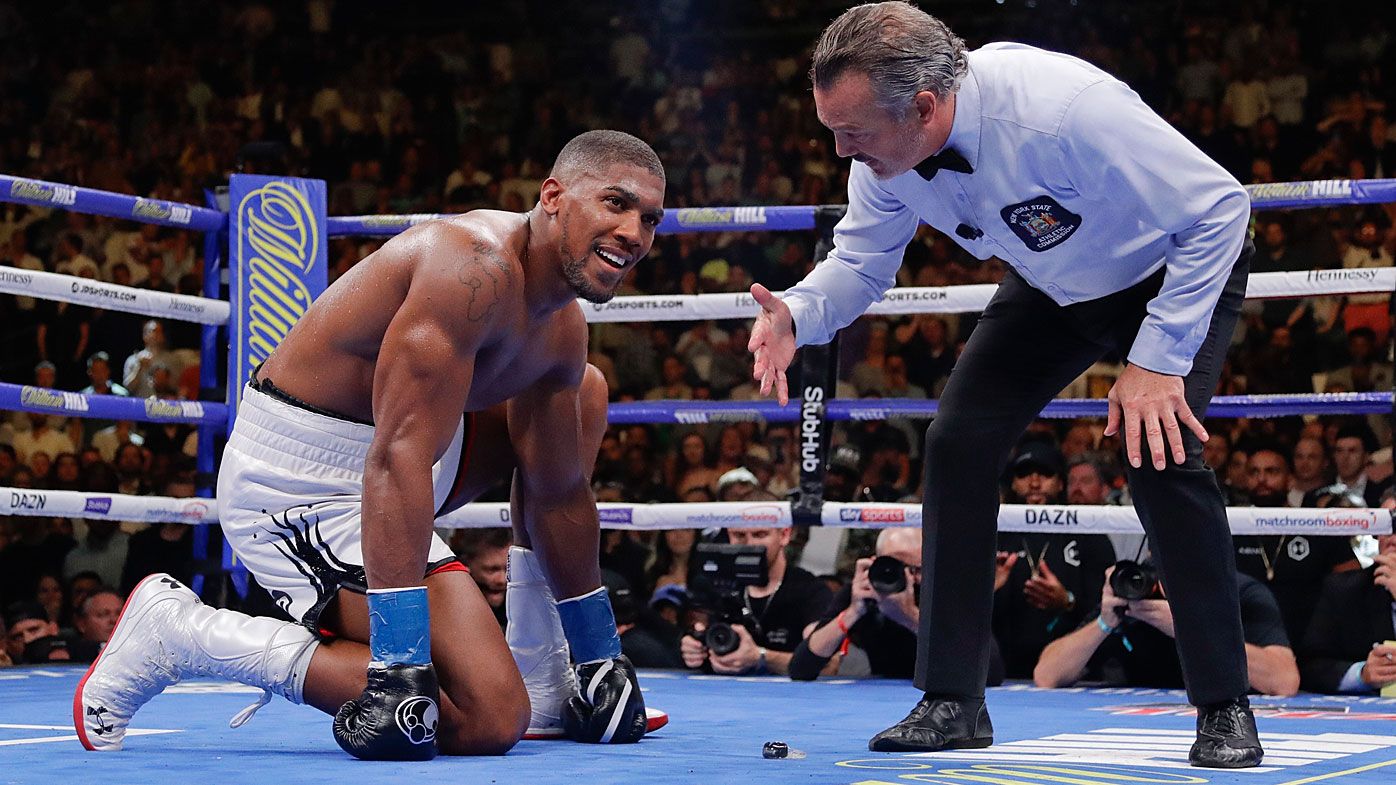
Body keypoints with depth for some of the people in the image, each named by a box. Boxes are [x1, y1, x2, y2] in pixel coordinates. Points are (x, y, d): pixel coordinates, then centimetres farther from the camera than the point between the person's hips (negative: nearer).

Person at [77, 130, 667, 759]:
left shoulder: (563, 327, 5)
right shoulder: (475, 264, -26)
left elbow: (558, 494, 15)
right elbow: (399, 456, -34)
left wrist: (599, 657, 18)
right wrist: (398, 665, -38)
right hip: (298, 486, -11)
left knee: (583, 393, 21)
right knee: (489, 719, -19)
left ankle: (540, 674, 20)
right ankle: (181, 632, -11)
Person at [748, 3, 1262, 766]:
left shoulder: (1062, 110, -42)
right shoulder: (883, 149, -21)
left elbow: (1219, 205, -33)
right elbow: (860, 261, -5)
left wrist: (1158, 358, -33)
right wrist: (798, 313, -28)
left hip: (1176, 272, -6)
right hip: (1053, 286, 6)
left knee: (1158, 451, -25)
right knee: (959, 439, -6)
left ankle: (1225, 708, -9)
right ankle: (952, 701, 3)